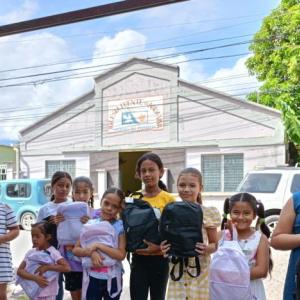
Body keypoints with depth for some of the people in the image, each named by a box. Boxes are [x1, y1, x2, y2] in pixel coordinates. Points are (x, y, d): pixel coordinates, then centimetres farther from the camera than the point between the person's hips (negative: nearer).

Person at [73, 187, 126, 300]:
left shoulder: (120, 227, -9)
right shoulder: (90, 224, -2)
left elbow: (121, 255, -19)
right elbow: (76, 250, -2)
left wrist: (97, 246, -23)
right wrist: (91, 252, -21)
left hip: (112, 278, -2)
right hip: (92, 277, 2)